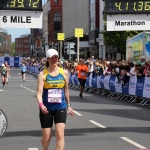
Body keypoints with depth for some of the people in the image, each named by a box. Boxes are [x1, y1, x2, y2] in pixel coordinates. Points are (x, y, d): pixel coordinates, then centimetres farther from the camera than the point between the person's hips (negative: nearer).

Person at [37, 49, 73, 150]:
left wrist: (69, 105, 19)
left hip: (61, 107, 1)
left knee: (60, 134, -14)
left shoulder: (64, 73, 2)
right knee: (46, 137, 8)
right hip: (47, 108, -1)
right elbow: (39, 92, -13)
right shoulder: (43, 74, -6)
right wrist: (41, 104, -31)